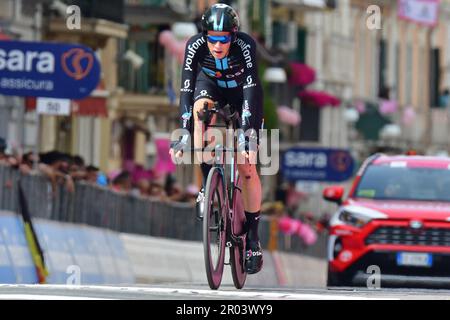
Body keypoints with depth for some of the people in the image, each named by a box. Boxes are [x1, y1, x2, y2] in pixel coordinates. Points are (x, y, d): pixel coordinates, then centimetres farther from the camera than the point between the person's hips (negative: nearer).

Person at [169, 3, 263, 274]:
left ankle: (253, 236, -1)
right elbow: (186, 89, -34)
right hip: (212, 85, 2)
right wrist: (185, 135, -43)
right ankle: (207, 182, -23)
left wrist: (247, 131, -52)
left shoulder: (245, 45, -35)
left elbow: (251, 88, -41)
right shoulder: (195, 46, -31)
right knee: (200, 107, -35)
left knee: (247, 167, -11)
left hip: (242, 92, -2)